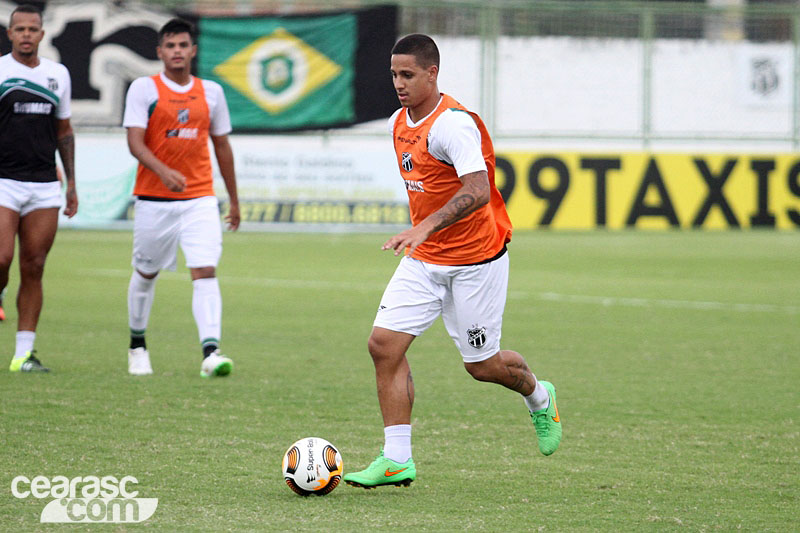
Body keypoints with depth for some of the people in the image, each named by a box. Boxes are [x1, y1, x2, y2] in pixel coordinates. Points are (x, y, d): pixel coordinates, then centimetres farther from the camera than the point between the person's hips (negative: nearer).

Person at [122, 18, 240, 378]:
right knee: (145, 273, 11)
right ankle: (137, 345, 31)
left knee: (205, 271, -14)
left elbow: (222, 146, 17)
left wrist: (234, 200, 19)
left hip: (200, 199, 1)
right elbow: (135, 142, -13)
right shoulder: (144, 89, -2)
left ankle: (210, 352, -23)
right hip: (153, 198, -1)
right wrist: (164, 172, -30)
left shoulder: (211, 92, 8)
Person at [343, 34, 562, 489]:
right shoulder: (400, 123, 6)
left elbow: (478, 191, -34)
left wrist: (426, 227, -45)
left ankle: (539, 398, 39)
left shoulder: (454, 124, -22)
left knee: (482, 365, 4)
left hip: (476, 261, -7)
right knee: (385, 343, -9)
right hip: (424, 261, 7)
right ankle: (396, 460, -7)